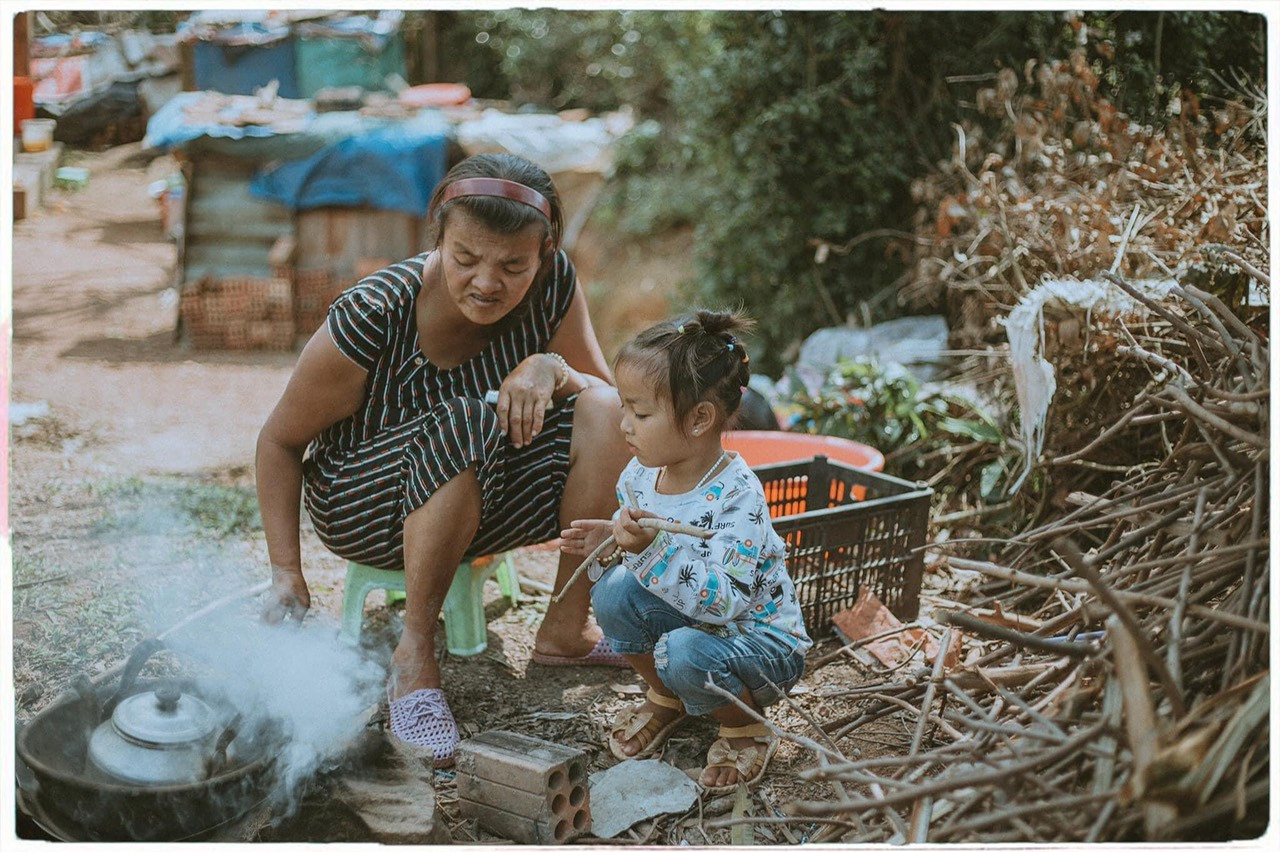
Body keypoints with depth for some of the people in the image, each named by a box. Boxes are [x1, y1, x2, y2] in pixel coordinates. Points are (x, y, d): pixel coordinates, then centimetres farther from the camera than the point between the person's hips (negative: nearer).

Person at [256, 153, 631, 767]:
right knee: (464, 424, -36)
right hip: (357, 506, -4)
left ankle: (565, 630, -10)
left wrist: (551, 369, -28)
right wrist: (286, 575, -20)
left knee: (603, 407, -20)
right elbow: (279, 442, -13)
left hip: (483, 503, 4)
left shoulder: (554, 285, -13)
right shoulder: (371, 319, -25)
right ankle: (414, 655, -22)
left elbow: (611, 402, -7)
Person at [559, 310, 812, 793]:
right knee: (612, 590, -16)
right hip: (687, 621, 7)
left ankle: (744, 731, -1)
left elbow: (725, 600, -37)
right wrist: (609, 542, -13)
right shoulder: (639, 476, -6)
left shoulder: (735, 497, -28)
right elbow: (641, 552, 9)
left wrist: (653, 549, -45)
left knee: (684, 652, -35)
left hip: (758, 639, -7)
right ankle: (666, 698, 8)